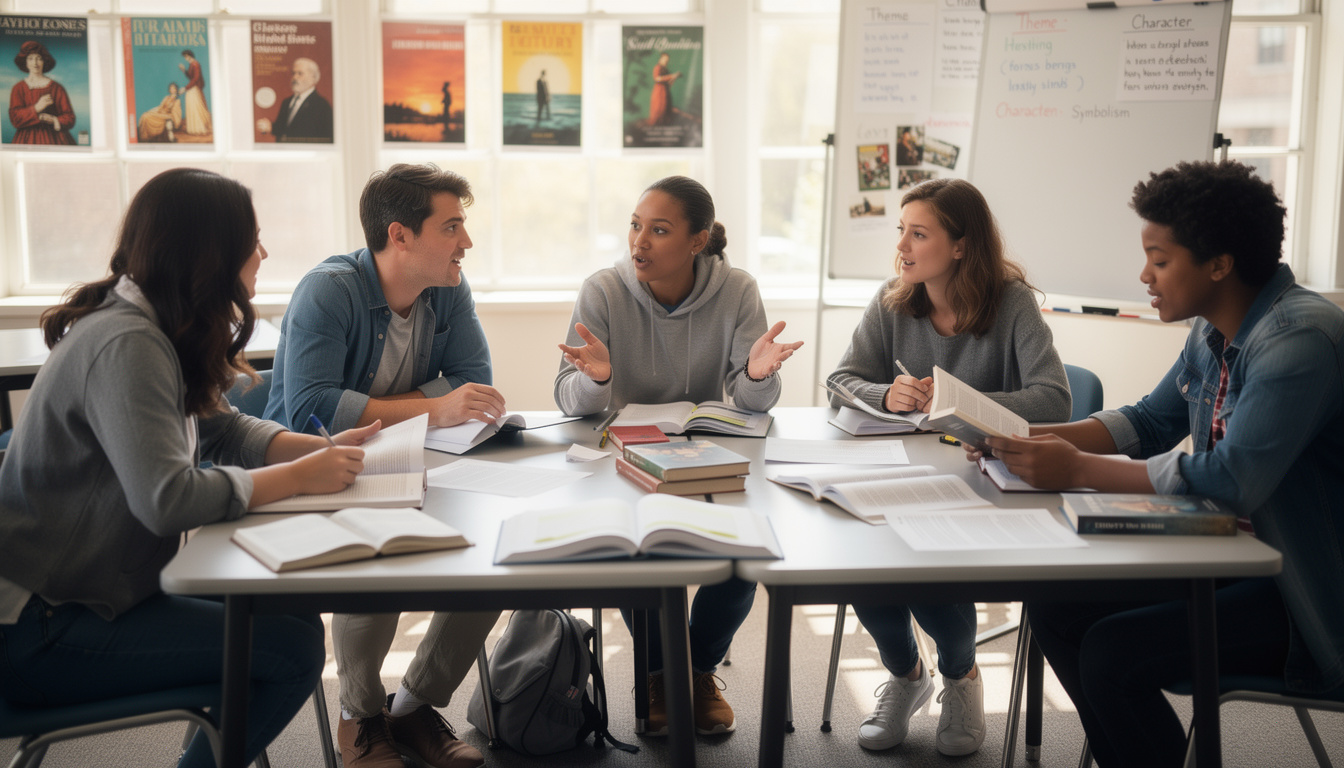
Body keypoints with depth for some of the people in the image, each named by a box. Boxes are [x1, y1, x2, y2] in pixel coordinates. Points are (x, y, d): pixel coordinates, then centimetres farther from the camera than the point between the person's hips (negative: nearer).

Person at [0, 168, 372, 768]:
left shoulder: (156, 331, 8)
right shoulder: (125, 346, -23)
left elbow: (221, 428, 13)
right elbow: (167, 499, -32)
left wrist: (323, 450, -3)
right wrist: (299, 477, -22)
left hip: (97, 592, 10)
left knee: (289, 611, 10)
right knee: (293, 647, -14)